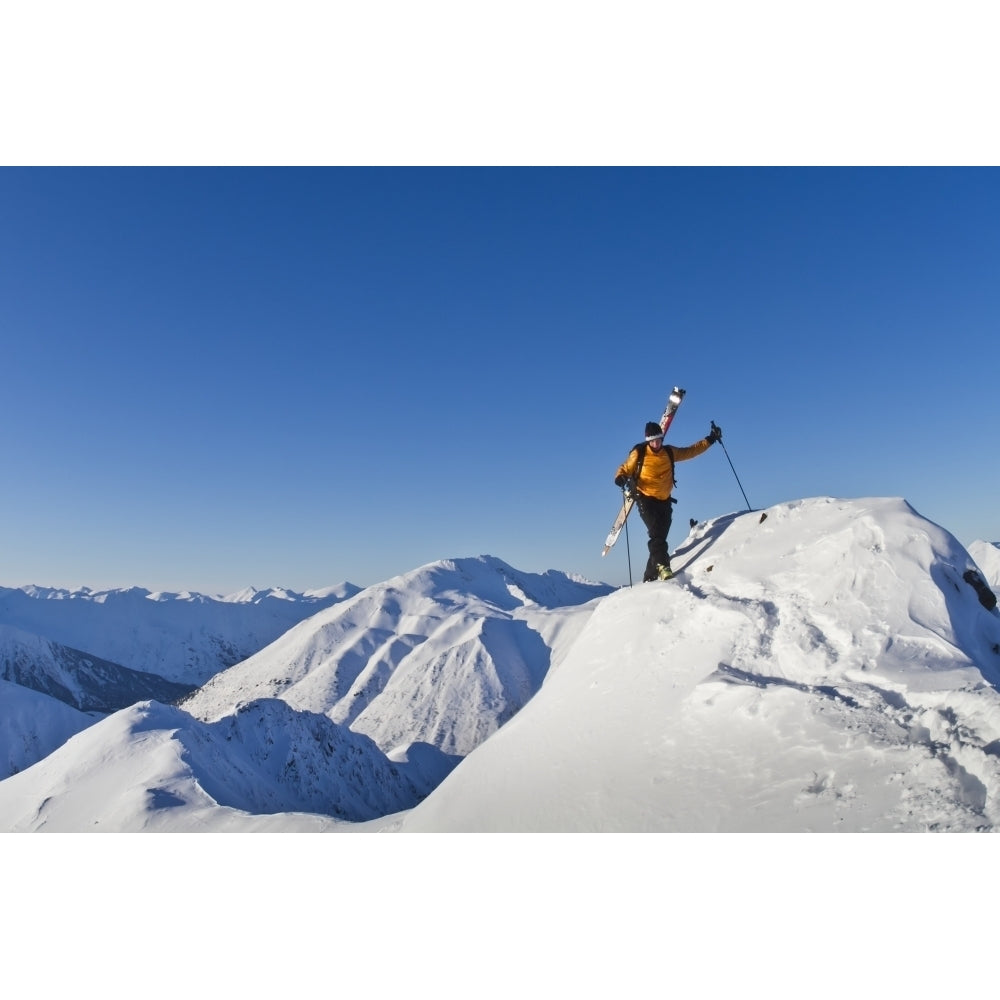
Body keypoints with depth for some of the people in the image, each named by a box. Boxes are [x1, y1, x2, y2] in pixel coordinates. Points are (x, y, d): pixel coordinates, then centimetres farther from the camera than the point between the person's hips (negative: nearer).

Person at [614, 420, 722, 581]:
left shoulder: (669, 452, 8)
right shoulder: (639, 453, -3)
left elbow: (691, 451, 19)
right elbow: (625, 468, 4)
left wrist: (710, 439, 14)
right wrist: (621, 477, -18)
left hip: (664, 501, 4)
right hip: (645, 500, -4)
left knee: (660, 537, 3)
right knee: (657, 534, -22)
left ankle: (650, 577, 10)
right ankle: (662, 566, -33)